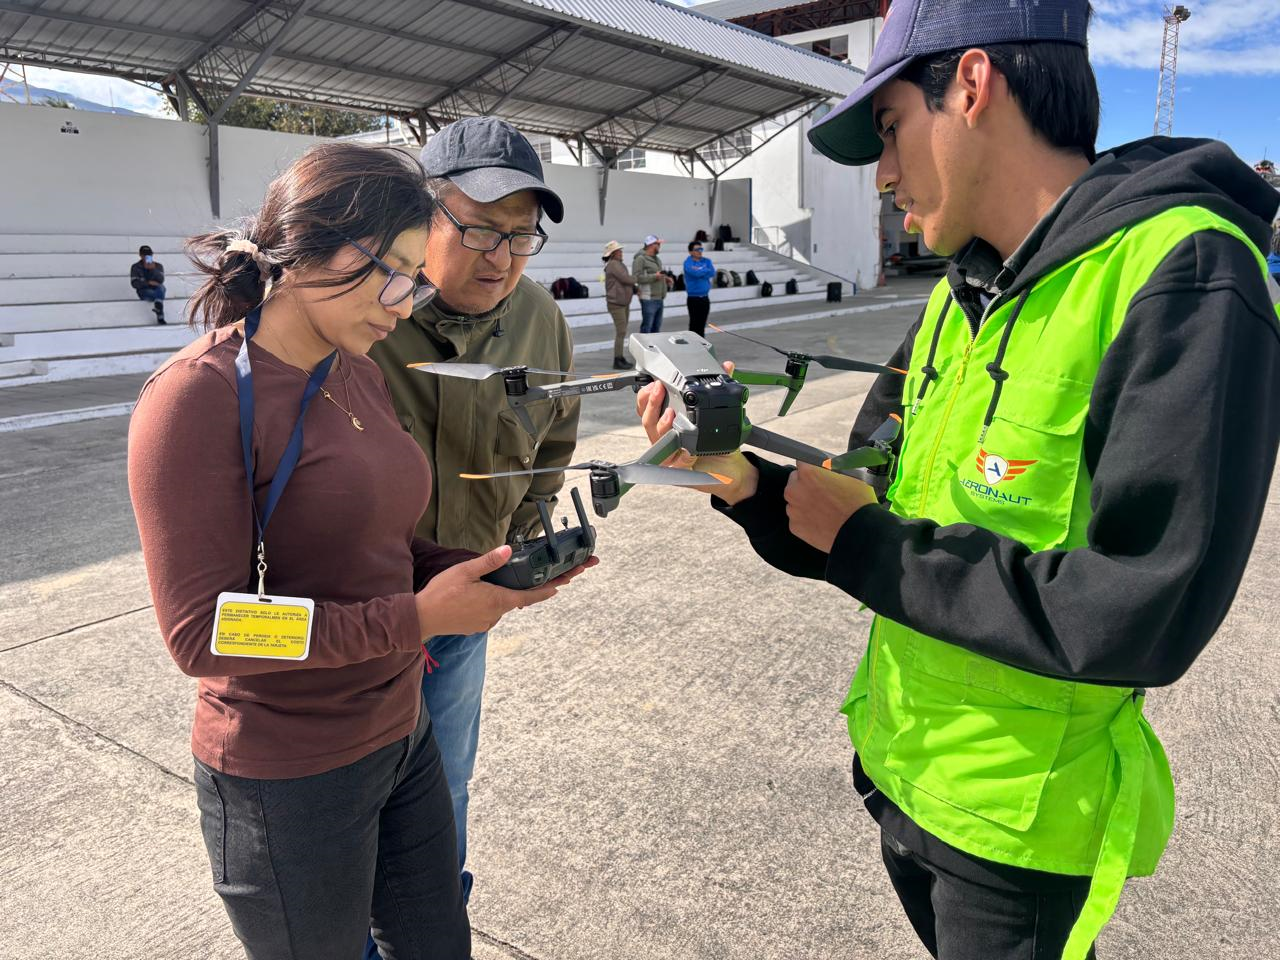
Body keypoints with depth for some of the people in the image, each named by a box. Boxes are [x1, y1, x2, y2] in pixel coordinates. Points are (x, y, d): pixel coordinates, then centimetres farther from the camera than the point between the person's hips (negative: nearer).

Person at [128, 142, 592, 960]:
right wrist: (417, 617, -24)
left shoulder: (360, 375, 3)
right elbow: (202, 632, -22)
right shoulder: (200, 396, -20)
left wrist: (488, 573, -8)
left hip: (402, 734, 7)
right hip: (288, 780, -7)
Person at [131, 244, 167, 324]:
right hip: (144, 291, -2)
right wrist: (148, 283, -20)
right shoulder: (135, 267, 5)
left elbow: (161, 280, -9)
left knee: (160, 288, -36)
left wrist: (153, 269, -25)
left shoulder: (158, 266, 9)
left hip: (157, 290, 2)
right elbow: (134, 283, -7)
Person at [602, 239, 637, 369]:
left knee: (622, 331, 13)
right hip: (616, 303, -10)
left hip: (624, 303, 10)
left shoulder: (619, 265, 17)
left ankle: (621, 358, 19)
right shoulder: (613, 265, -14)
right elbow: (626, 279, -20)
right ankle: (617, 361, -8)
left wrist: (636, 289, 3)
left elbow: (626, 283, 19)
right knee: (621, 332, -11)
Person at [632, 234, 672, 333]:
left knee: (656, 326, 14)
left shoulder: (657, 259, 20)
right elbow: (636, 277, -18)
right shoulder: (640, 259, -9)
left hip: (659, 299, 9)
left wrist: (666, 279, 13)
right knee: (647, 326, -7)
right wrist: (655, 276, -23)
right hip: (648, 299, -9)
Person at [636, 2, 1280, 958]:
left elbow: (1140, 618, -29)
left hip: (1016, 825, -7)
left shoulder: (1184, 276, -21)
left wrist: (861, 543, -21)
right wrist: (745, 483, -13)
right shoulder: (959, 297, 4)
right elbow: (868, 527, 5)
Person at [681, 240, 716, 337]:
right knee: (694, 324, -4)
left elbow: (712, 274, -7)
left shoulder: (706, 261, 9)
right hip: (693, 298, -5)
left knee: (702, 324, 11)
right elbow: (695, 273, -25)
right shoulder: (688, 262, -8)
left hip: (705, 297, 5)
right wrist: (706, 270, -9)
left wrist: (699, 271, -15)